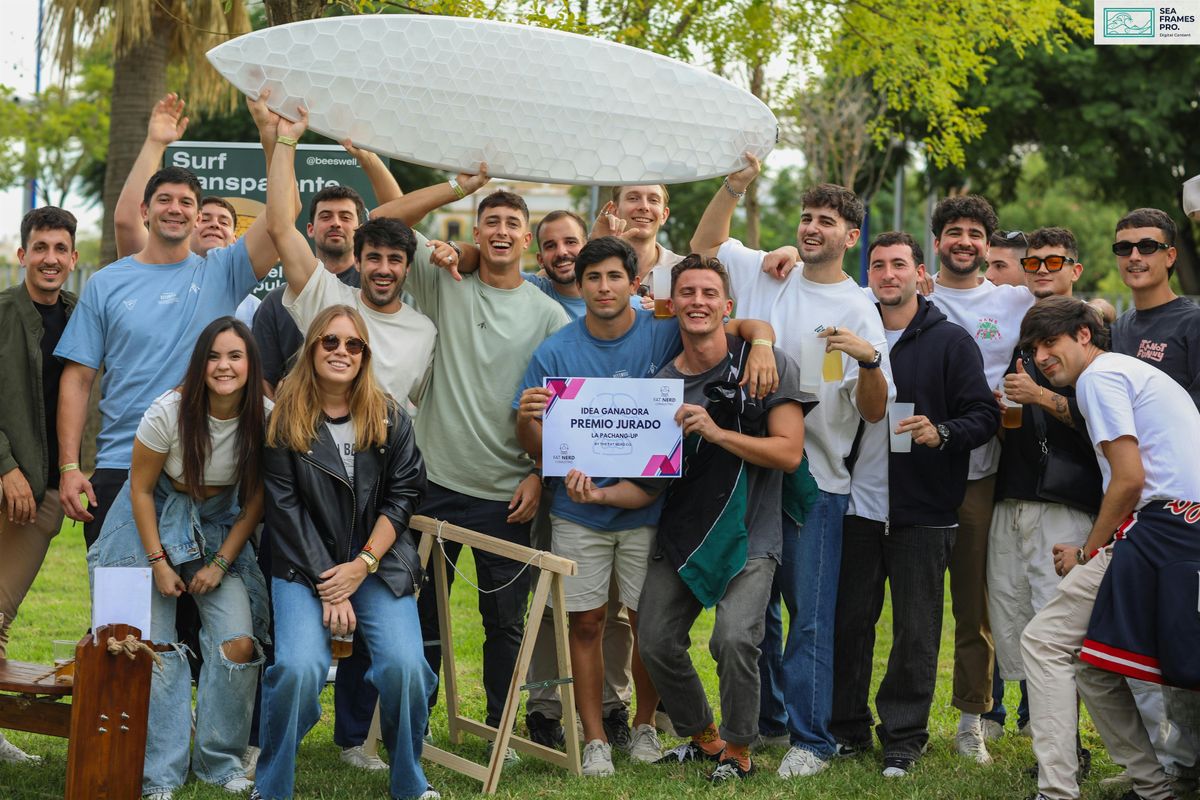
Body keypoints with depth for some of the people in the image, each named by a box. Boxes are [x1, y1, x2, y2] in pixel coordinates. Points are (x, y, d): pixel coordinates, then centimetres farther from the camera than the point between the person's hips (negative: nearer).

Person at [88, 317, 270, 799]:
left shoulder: (265, 419, -14)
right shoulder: (170, 411, -21)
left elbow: (256, 500, -4)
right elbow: (141, 489, -10)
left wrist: (221, 564, -9)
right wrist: (159, 562, -13)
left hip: (221, 527, 2)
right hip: (155, 523, -2)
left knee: (240, 645, -13)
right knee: (156, 650, -8)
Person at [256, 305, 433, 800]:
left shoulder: (390, 419, 5)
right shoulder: (285, 420, 0)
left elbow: (403, 494, 3)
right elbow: (286, 507, -3)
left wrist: (362, 565, -9)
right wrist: (328, 584, -10)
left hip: (378, 564, 1)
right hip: (304, 567, -1)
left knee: (404, 665, -20)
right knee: (298, 669, -25)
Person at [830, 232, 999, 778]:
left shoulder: (950, 341, -1)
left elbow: (985, 414, -6)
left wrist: (941, 432, -22)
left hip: (922, 512, -3)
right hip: (857, 505, 3)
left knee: (915, 630, 3)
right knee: (849, 621, 7)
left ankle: (903, 737, 13)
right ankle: (847, 727, 19)